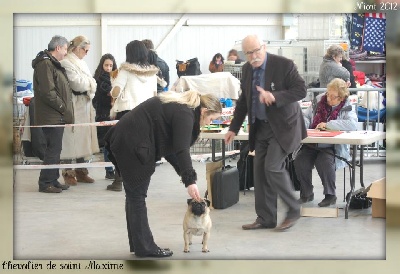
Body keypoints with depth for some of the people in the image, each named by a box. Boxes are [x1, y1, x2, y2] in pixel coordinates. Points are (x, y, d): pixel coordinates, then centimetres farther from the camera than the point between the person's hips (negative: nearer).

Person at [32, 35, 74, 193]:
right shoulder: (45, 64, -15)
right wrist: (64, 109, -14)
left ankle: (53, 180, 21)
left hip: (58, 116, 10)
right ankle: (45, 183, -1)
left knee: (55, 149, 13)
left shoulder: (53, 64, 19)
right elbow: (48, 92, -22)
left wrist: (65, 111, 14)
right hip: (51, 116, -10)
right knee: (53, 150, -7)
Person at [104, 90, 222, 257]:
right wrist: (190, 181, -25)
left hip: (124, 140, 10)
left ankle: (138, 244, 22)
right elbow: (181, 149, -23)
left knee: (134, 195, 14)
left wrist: (183, 173, 14)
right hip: (132, 144, -10)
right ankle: (145, 248, 5)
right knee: (137, 196, -3)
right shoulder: (185, 114, -12)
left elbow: (168, 145, 19)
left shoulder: (179, 106, 17)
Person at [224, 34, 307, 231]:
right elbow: (243, 100, 14)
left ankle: (293, 210, 3)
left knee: (273, 167, -16)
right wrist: (234, 128, 12)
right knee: (260, 171, 5)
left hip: (282, 126, -7)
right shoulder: (247, 69, 5)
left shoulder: (283, 65, -14)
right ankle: (265, 219, 15)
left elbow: (301, 90, -18)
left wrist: (275, 96, -31)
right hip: (260, 127, 7)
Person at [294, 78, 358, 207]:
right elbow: (306, 116, 18)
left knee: (324, 162, -33)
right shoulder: (319, 100, 9)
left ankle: (330, 195, -11)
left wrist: (328, 124, -20)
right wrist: (303, 123, -8)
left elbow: (353, 124, -22)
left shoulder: (346, 108, -3)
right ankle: (306, 194, 0)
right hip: (312, 143, 4)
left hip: (333, 146, -4)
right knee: (300, 160, -22)